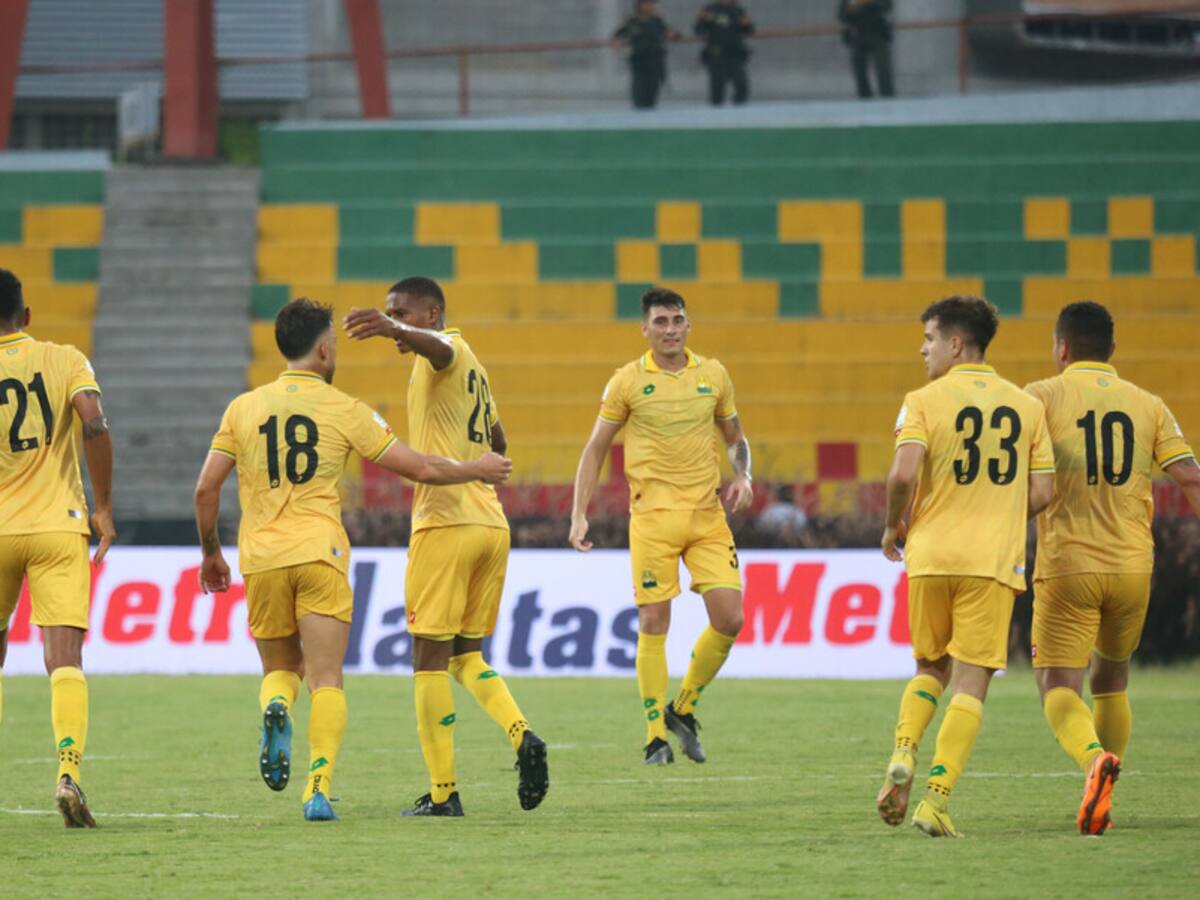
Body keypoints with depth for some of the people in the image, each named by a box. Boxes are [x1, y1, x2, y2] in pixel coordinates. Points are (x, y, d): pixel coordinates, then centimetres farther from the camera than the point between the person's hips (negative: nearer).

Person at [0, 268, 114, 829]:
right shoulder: (65, 361, 1)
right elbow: (95, 425, -13)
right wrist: (104, 507, -6)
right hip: (59, 529, 0)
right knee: (65, 660, -6)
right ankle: (69, 771, -25)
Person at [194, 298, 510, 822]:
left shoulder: (243, 408, 8)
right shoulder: (343, 410, 2)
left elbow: (206, 488, 6)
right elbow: (419, 469, 4)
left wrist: (210, 553, 19)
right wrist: (477, 471, 21)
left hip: (261, 559, 2)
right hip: (320, 553, -2)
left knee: (280, 668, 18)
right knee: (326, 680, -2)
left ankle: (276, 708, -17)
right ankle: (319, 787, -18)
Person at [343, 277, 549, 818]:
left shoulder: (446, 351, -6)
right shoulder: (472, 367, 21)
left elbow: (437, 346, -33)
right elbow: (497, 443, 32)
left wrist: (394, 331, -52)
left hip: (445, 524, -9)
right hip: (491, 525, 9)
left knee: (429, 657, -4)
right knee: (467, 656, 14)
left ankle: (443, 792, -5)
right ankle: (523, 736, -10)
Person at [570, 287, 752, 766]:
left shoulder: (713, 375, 9)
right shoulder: (628, 381, 0)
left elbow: (735, 438, 22)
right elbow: (595, 448, 5)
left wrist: (742, 476, 1)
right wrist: (579, 515, -2)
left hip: (708, 512, 3)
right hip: (653, 514, -3)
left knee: (729, 619, -5)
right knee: (654, 622, -6)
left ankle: (683, 709, 17)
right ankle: (656, 736, 3)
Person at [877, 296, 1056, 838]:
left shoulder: (924, 402, -2)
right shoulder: (1027, 406, 8)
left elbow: (904, 473, -15)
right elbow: (1041, 494, 5)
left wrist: (893, 527, 3)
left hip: (930, 554, 0)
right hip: (995, 560, 0)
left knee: (930, 667, 20)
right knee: (970, 682, 0)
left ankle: (903, 753, -2)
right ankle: (937, 795, -11)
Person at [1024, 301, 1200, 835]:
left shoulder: (1043, 397, 0)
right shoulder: (1148, 406, 9)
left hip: (1066, 565, -4)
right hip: (1133, 566, 4)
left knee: (1059, 686, -4)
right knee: (1111, 680, 22)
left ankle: (1095, 759, -34)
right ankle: (1101, 802, 24)